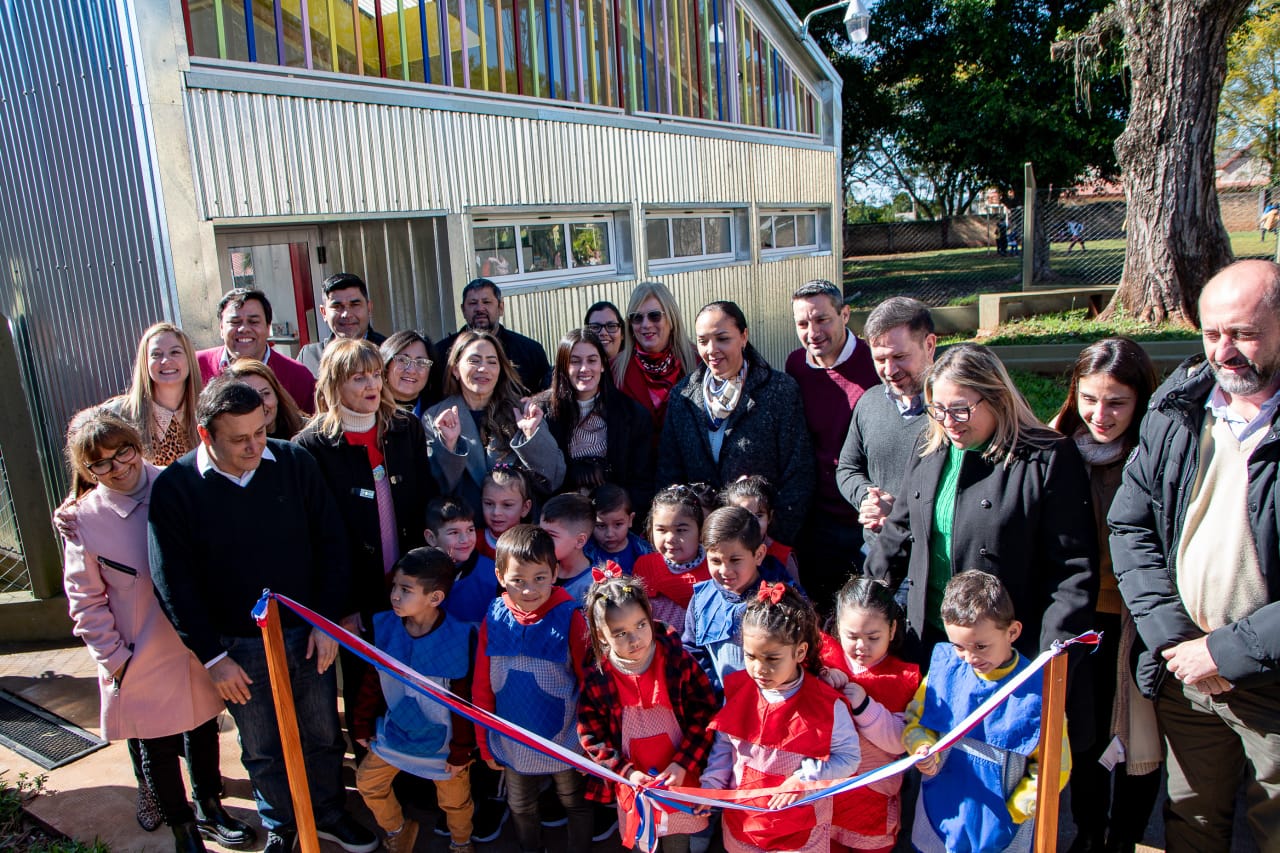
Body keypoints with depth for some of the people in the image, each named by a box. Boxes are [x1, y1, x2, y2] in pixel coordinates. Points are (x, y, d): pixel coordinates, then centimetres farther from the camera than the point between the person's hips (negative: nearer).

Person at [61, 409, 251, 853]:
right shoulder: (84, 520, -13)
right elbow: (86, 602, -4)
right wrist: (115, 658, -8)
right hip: (143, 662, -2)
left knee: (203, 729, 21)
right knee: (155, 748, 14)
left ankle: (209, 808, 45)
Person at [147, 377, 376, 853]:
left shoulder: (294, 463, -9)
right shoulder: (174, 488, -12)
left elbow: (331, 541, -3)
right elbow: (174, 583, -9)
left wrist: (328, 620, -6)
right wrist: (212, 655, -9)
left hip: (308, 632, 1)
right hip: (239, 647, -1)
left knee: (323, 736, 17)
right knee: (263, 751, 17)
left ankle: (328, 814, 41)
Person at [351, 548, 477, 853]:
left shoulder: (458, 638, -27)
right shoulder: (384, 626, -15)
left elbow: (463, 703, -18)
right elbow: (372, 681, 1)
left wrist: (460, 752, -12)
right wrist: (363, 724, 7)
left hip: (441, 742, -4)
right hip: (395, 732, 4)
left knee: (454, 800, 15)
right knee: (368, 782, 18)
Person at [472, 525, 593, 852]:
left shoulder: (569, 617, -20)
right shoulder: (494, 620, -11)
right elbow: (482, 686, -2)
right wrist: (485, 743, 3)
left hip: (564, 741, -3)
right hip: (513, 745, 3)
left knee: (575, 805, 20)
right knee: (520, 809, 25)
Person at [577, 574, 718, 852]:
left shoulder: (678, 663, -15)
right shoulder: (596, 680, -12)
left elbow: (704, 717, -9)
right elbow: (593, 739, -4)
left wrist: (683, 764, -16)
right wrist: (627, 772, -14)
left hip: (680, 781, -1)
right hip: (634, 786, 1)